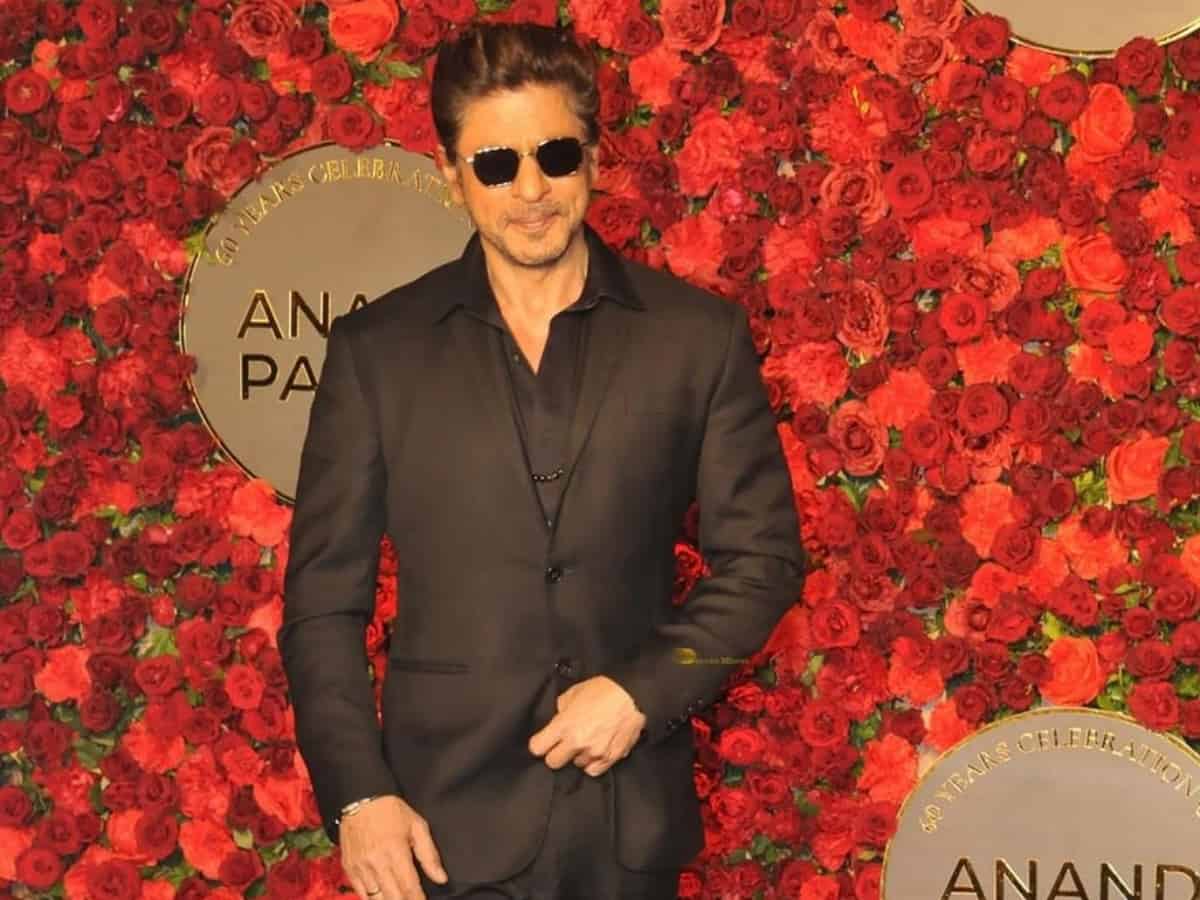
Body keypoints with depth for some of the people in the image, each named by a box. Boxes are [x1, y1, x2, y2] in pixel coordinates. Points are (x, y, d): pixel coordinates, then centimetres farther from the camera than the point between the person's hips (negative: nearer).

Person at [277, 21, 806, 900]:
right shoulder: (376, 349, 2)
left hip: (630, 817, 1)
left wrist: (644, 691, -9)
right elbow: (324, 599, 2)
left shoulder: (699, 334, 2)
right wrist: (357, 794, -7)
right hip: (446, 824, 0)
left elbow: (763, 555, 4)